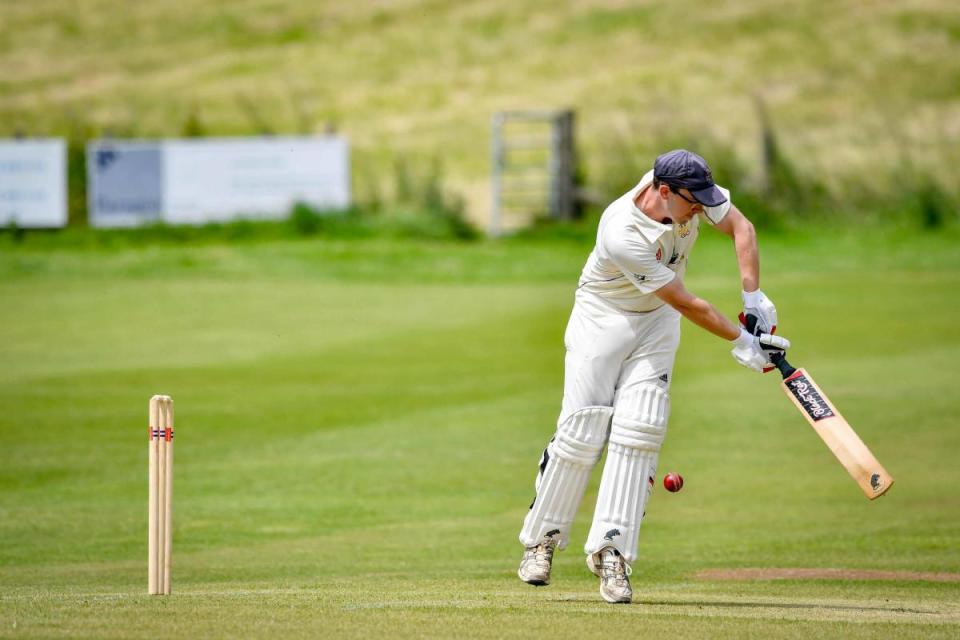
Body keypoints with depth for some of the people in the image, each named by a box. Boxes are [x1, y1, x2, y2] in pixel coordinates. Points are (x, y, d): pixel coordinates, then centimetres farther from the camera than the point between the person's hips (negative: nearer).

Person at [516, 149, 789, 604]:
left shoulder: (686, 191, -20)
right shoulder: (622, 236, -35)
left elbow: (739, 226, -5)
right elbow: (688, 305, -27)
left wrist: (753, 298, -15)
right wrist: (740, 341, -20)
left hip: (656, 322, 5)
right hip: (603, 319, -5)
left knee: (638, 431, -8)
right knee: (581, 434, -6)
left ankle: (611, 551, -9)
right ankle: (541, 539, 13)